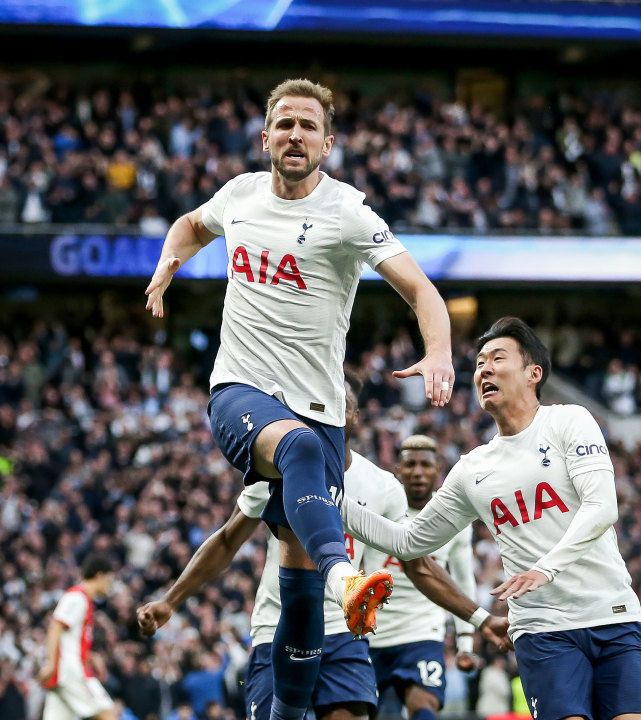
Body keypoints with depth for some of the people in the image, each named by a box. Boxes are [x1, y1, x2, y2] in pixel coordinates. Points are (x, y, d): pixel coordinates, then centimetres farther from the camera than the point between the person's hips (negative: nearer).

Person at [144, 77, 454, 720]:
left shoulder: (345, 213, -5)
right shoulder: (241, 193, 8)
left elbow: (419, 288, -11)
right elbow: (192, 225, 32)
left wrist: (439, 354, -30)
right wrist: (167, 265, 10)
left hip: (317, 408, 0)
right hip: (240, 392, 0)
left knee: (300, 568, 1)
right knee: (300, 444, -37)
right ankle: (343, 574, -62)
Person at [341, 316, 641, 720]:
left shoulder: (569, 422, 2)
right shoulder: (472, 471, 14)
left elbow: (602, 507, -12)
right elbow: (408, 542, 22)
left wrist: (546, 568, -26)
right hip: (544, 631, 2)